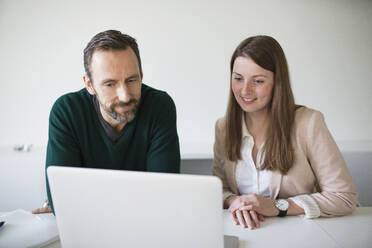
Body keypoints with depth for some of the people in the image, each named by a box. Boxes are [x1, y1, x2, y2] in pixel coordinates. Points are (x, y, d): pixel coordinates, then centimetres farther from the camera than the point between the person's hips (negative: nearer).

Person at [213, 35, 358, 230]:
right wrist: (232, 201, -15)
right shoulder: (223, 127, 2)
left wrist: (277, 207, -18)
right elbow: (219, 188, 8)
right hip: (245, 234, 2)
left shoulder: (308, 123, -11)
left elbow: (345, 197, -10)